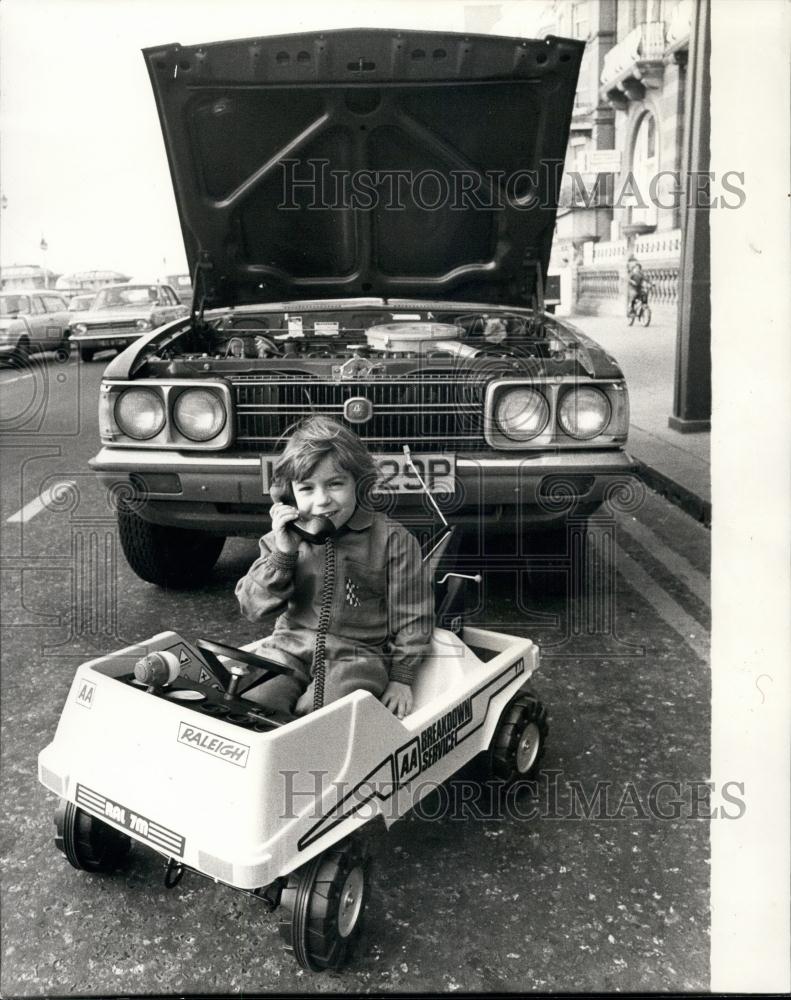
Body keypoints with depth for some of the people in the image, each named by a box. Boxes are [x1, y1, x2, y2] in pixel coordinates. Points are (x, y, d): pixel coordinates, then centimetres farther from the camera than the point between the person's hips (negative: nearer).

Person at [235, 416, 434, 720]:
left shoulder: (393, 539, -3)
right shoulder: (285, 537, 7)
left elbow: (411, 617, 3)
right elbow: (252, 606, 1)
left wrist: (401, 677, -1)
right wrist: (282, 554, -12)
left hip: (358, 654, -2)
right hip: (291, 646, 3)